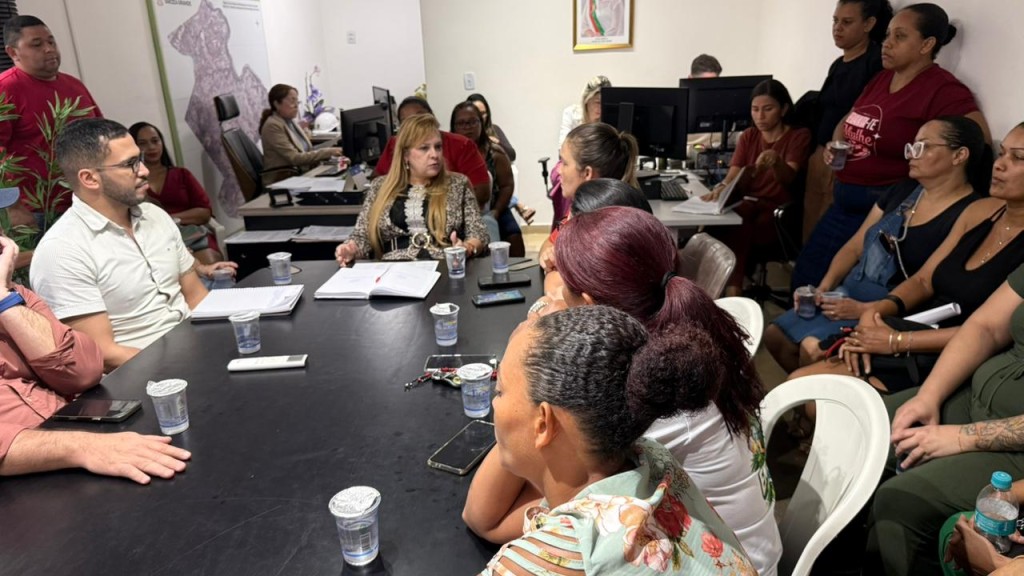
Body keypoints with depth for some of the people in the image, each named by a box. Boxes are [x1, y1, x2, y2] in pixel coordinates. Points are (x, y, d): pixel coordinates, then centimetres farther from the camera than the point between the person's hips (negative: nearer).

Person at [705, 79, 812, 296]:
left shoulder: (799, 136, 4)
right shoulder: (748, 136, 16)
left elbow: (788, 177, -13)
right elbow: (733, 175, 3)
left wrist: (776, 161, -37)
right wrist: (722, 188, -22)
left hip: (779, 210, -3)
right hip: (748, 203, 3)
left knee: (737, 232, -34)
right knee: (717, 226, -32)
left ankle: (732, 289, -29)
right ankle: (732, 289, -31)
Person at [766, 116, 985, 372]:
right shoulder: (903, 191, 10)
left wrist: (863, 310, -21)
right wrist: (824, 287, -5)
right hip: (848, 294, 7)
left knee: (813, 349, -26)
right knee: (775, 336, -2)